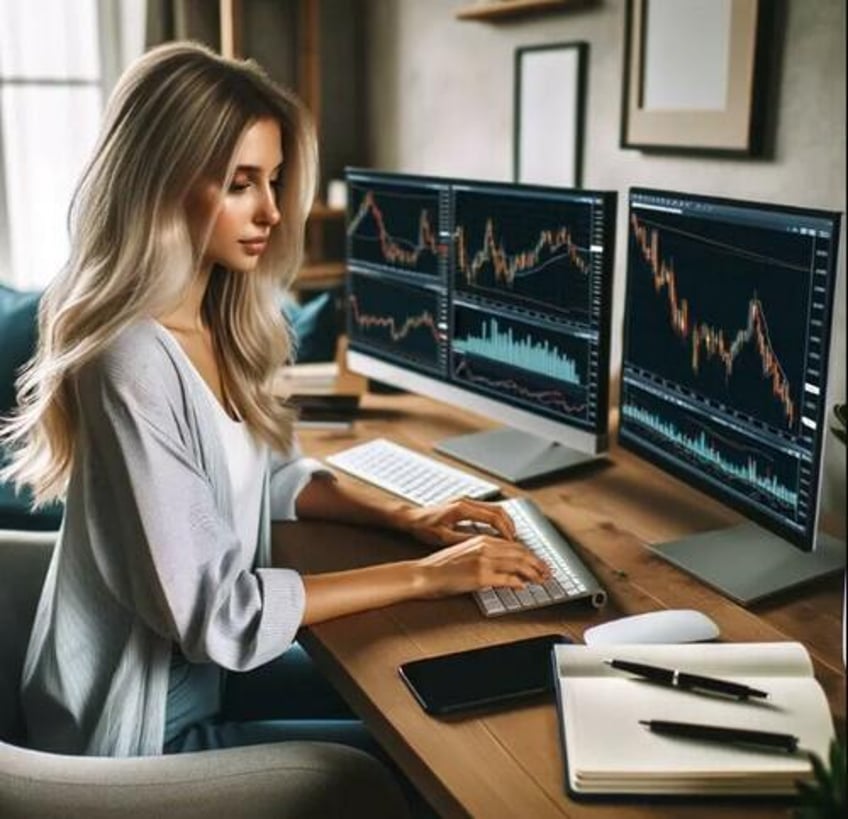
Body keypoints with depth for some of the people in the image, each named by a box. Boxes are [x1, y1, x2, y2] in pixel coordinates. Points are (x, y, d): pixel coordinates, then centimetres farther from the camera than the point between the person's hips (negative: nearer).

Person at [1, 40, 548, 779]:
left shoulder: (220, 323, -3)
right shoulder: (134, 365, -29)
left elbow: (271, 475, 11)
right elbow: (218, 613, -27)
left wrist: (404, 518, -3)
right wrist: (424, 576, -23)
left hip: (204, 664, 7)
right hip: (144, 722, -7)